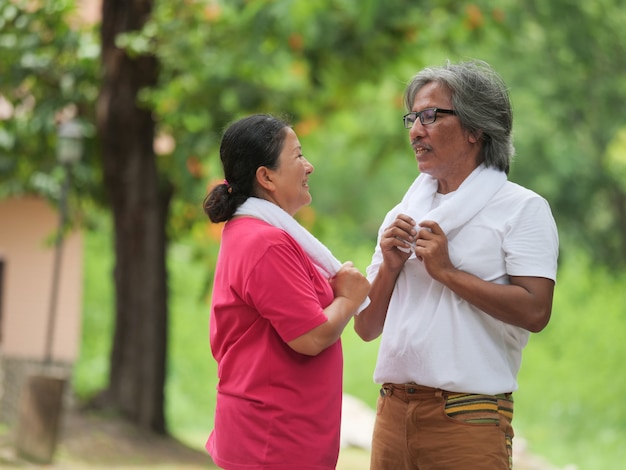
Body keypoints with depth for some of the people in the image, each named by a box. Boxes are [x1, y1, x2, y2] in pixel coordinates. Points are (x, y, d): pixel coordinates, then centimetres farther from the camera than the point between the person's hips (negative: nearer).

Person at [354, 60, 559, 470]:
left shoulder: (523, 208, -2)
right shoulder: (402, 215, 16)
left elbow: (535, 311, -16)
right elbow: (367, 328, 15)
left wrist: (446, 271, -12)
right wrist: (389, 267, -2)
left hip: (469, 416, -5)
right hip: (394, 411, 5)